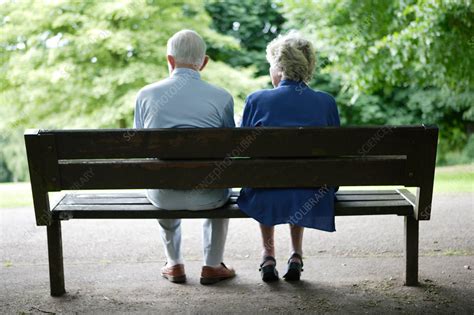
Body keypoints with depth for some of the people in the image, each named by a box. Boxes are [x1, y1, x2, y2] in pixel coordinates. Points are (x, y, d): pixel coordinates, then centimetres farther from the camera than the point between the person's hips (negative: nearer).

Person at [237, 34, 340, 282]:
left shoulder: (256, 100, -7)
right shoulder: (326, 102, -2)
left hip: (266, 200, -1)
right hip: (311, 201, 1)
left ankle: (268, 256, 34)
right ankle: (296, 256, 34)